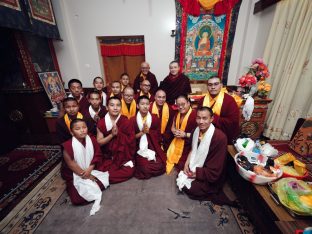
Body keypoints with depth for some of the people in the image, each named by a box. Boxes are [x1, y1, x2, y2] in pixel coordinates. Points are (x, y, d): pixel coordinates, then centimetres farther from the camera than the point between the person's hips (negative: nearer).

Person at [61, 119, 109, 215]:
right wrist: (84, 174, -13)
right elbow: (71, 164, -16)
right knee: (77, 199, -18)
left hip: (91, 171, 3)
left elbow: (97, 156, -3)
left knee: (104, 182, -15)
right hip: (75, 175, -3)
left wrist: (89, 169, -16)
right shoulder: (68, 145, -20)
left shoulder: (92, 140, -8)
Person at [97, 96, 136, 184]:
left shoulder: (126, 122, -8)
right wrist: (112, 135, -20)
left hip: (124, 156, 0)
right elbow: (99, 142, -6)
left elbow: (131, 141, -6)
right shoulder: (101, 122, -4)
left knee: (129, 171, -20)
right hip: (108, 157, 0)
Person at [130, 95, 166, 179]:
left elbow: (158, 136, 3)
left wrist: (149, 131, -12)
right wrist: (142, 132, -16)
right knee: (145, 168, -19)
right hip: (140, 148, -1)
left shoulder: (155, 118, 0)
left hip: (153, 147, 2)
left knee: (159, 167, -14)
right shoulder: (133, 120, -4)